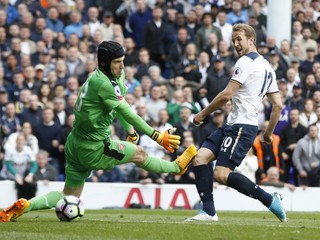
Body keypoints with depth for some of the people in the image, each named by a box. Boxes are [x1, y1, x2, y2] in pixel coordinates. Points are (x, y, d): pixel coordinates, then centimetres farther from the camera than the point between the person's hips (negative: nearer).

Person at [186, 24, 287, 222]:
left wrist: (203, 113, -1)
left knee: (222, 174, -17)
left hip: (242, 126, -10)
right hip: (232, 125, 10)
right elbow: (278, 105, 19)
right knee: (200, 157, -2)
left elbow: (227, 95, -14)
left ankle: (270, 200, -8)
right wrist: (269, 133, 26)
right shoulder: (267, 67, 19)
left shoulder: (246, 62, -9)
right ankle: (209, 211, -7)